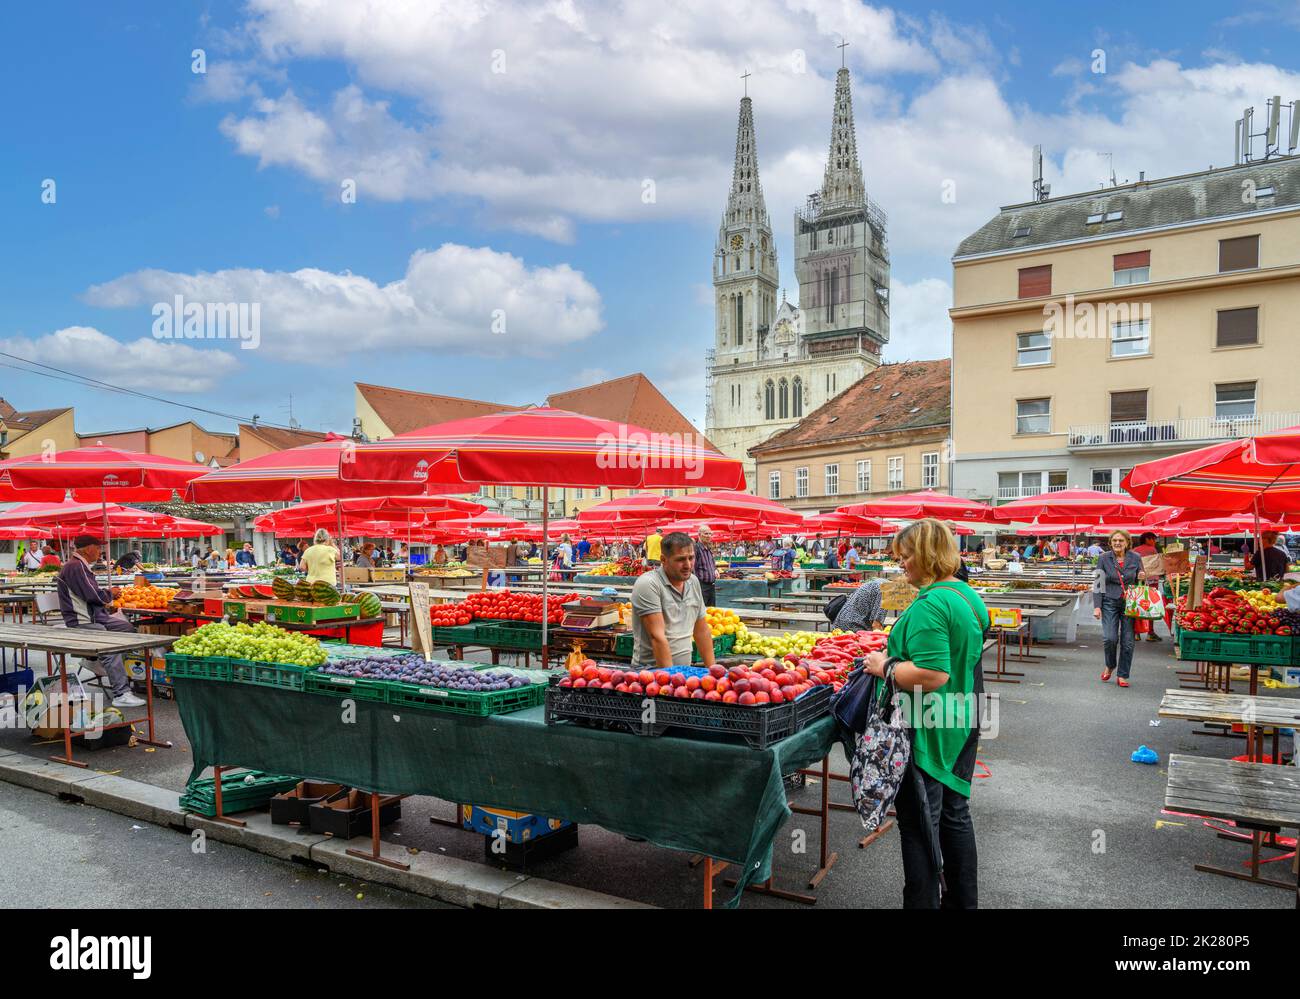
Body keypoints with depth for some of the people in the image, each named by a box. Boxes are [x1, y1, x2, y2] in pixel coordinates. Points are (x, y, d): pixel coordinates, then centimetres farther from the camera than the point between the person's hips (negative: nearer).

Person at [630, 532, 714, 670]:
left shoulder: (694, 582, 10)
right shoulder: (648, 584, -13)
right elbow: (657, 637, -17)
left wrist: (711, 668, 11)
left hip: (685, 670, 6)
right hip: (652, 669, -6)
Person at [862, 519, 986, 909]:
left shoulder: (929, 605, -23)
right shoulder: (969, 595, 7)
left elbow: (932, 674, -31)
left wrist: (886, 667, -17)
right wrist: (897, 651, 16)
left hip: (928, 731, -10)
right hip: (963, 724, 10)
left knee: (919, 822, 3)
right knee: (955, 813, 22)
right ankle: (962, 899, 36)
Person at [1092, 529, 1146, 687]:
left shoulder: (1136, 558, 3)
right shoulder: (1104, 558, 0)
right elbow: (1098, 583, 0)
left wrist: (1141, 578, -10)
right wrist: (1097, 606, -6)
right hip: (1110, 602, -1)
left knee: (1127, 641, 1)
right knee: (1109, 638, -12)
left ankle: (1122, 676, 14)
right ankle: (1110, 665, 17)